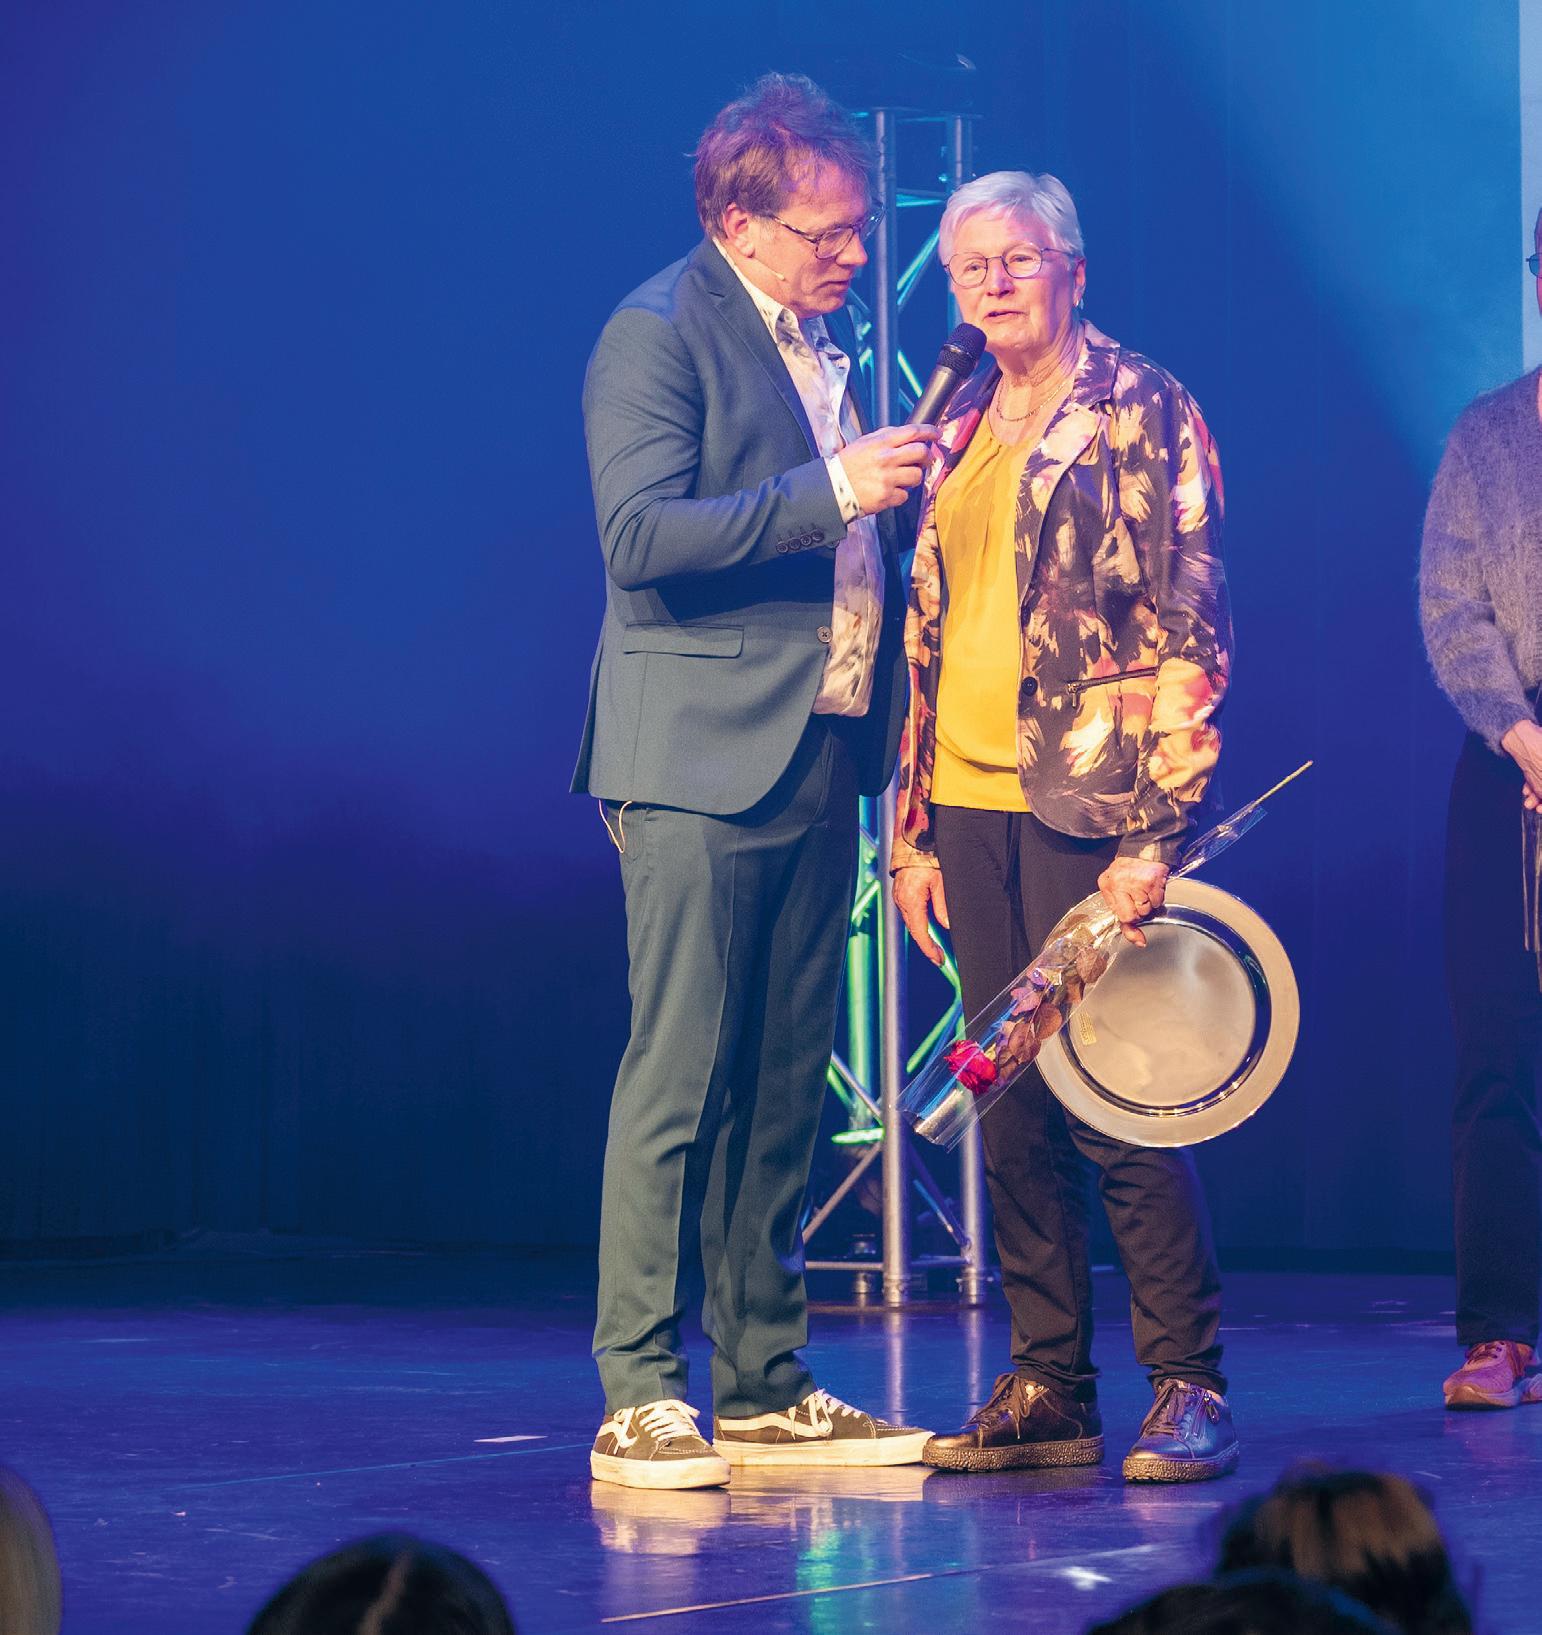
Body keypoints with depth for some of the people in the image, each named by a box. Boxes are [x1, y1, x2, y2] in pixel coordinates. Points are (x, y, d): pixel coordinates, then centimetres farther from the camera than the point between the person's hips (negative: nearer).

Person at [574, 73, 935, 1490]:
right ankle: (639, 1401, -5)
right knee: (679, 1081, -8)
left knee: (783, 1091, 10)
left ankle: (765, 1389, 16)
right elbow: (642, 533, -20)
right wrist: (830, 492, -24)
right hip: (704, 761, -8)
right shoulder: (657, 335, -8)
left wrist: (904, 493, 8)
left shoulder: (828, 339, 18)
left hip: (819, 763, 8)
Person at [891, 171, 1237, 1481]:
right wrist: (915, 824, 13)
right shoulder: (959, 435, 16)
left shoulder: (1140, 411, -4)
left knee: (1114, 1104, -7)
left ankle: (1191, 1387, 2)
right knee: (1010, 1106, 7)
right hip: (973, 807, 6)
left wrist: (1154, 829, -16)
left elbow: (1190, 620, -9)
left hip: (1087, 805, -6)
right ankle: (1048, 1389, 14)